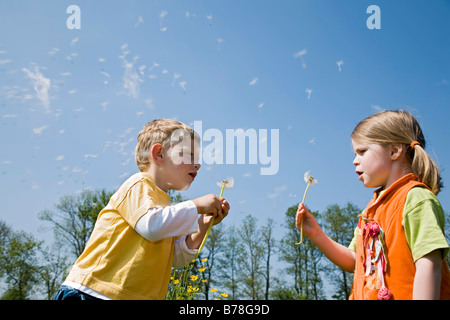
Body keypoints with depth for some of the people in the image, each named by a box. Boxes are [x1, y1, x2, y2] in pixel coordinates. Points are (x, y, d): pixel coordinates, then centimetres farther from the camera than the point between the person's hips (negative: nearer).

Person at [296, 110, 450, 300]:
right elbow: (353, 262, 17)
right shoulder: (373, 207, 14)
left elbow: (428, 265, -18)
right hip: (369, 296, 7)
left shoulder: (416, 198, -9)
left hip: (401, 295, -6)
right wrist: (315, 234, 8)